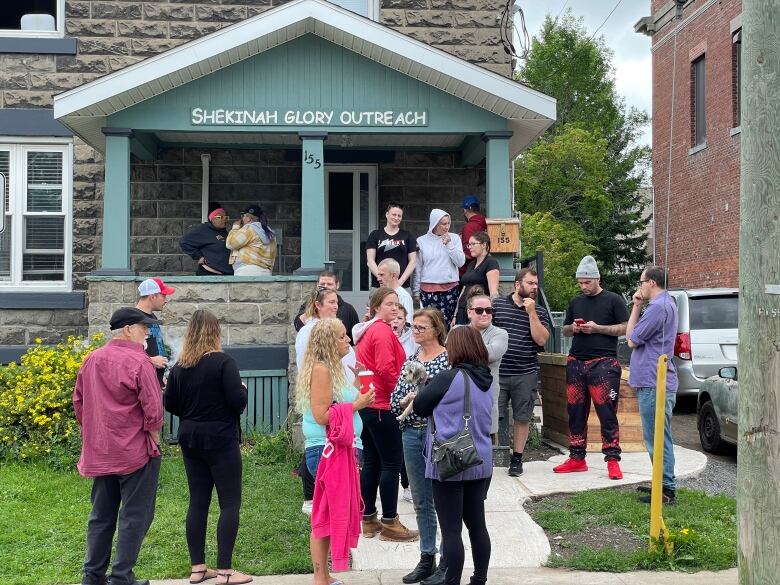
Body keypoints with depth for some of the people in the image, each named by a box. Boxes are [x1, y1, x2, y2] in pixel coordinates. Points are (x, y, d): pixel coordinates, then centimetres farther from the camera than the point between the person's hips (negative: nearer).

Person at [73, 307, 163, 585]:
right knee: (134, 516, 3)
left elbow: (79, 400, 14)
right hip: (135, 451, -7)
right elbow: (152, 407, -16)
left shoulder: (92, 359, 7)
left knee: (101, 515, 17)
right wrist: (154, 437, -1)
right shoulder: (139, 361, -15)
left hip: (99, 451, 7)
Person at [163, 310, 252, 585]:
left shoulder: (180, 366, 3)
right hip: (220, 440, -6)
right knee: (230, 503, 1)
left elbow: (170, 404, 8)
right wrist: (243, 389, 3)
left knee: (198, 502, 12)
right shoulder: (223, 362, -14)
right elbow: (238, 402, -18)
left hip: (190, 440, 6)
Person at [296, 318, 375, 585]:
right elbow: (322, 415, -20)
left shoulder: (334, 368, 15)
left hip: (341, 449, 10)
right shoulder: (320, 370, -14)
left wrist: (360, 399, 11)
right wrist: (356, 405, -15)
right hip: (325, 451, -10)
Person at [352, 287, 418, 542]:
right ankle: (390, 523, 1)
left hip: (365, 404, 10)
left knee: (371, 462, 13)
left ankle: (369, 520, 19)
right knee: (392, 464, -3)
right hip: (382, 406, -10)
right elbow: (386, 370, -21)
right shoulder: (383, 331, -14)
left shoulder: (365, 331, 15)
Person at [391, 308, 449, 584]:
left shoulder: (448, 359, -6)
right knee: (420, 501, 13)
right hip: (411, 434, 6)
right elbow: (395, 399, 8)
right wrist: (406, 400, -12)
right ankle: (427, 559, 25)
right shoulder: (410, 359, 10)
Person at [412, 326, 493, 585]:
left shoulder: (449, 379, -16)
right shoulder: (486, 380, 6)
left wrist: (428, 385, 13)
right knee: (477, 525, 15)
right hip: (480, 462, 7)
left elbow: (419, 407, -6)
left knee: (451, 530, 0)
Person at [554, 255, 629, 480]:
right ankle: (577, 458, 14)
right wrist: (574, 328, 1)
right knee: (575, 411, 6)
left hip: (603, 363, -5)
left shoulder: (613, 300, 2)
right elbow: (565, 330, 24)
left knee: (607, 412, -7)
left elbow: (625, 328, -3)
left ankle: (612, 459, -2)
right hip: (576, 362, 5)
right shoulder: (575, 302, 17)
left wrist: (597, 328, -12)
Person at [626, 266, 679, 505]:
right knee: (659, 438, 18)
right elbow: (637, 335, 17)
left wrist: (636, 307, -4)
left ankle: (666, 490, 0)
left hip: (653, 384, -11)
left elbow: (632, 340, -12)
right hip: (657, 381, 11)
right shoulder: (667, 303, 16)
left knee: (657, 439, -5)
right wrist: (638, 307, 8)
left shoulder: (658, 307, -19)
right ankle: (664, 485, 27)